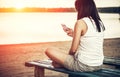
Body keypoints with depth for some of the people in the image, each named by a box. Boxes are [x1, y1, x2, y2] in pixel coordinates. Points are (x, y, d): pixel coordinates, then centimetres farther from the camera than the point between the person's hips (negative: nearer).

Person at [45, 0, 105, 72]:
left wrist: (68, 55, 8)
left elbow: (73, 50, -13)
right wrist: (74, 34, 17)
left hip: (83, 66, -8)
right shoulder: (100, 23, 6)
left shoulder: (80, 23, -15)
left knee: (49, 51, 1)